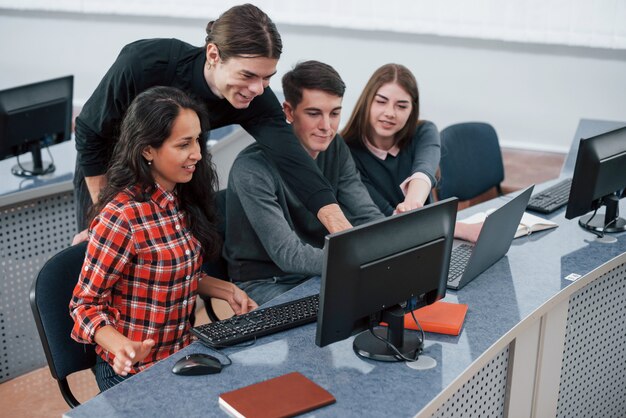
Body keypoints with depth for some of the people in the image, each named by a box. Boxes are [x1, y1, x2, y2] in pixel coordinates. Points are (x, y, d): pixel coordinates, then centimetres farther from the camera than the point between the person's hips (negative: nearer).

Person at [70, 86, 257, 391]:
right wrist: (122, 347, -32)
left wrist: (226, 290, 1)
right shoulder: (121, 217, -22)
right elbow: (86, 305, -15)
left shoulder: (182, 200, 2)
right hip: (134, 373, -7)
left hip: (183, 353, 7)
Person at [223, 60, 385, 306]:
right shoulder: (252, 169, -23)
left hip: (319, 274, 7)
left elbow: (368, 216, -5)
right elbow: (288, 254, -28)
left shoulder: (336, 150, -2)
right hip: (264, 283, -6)